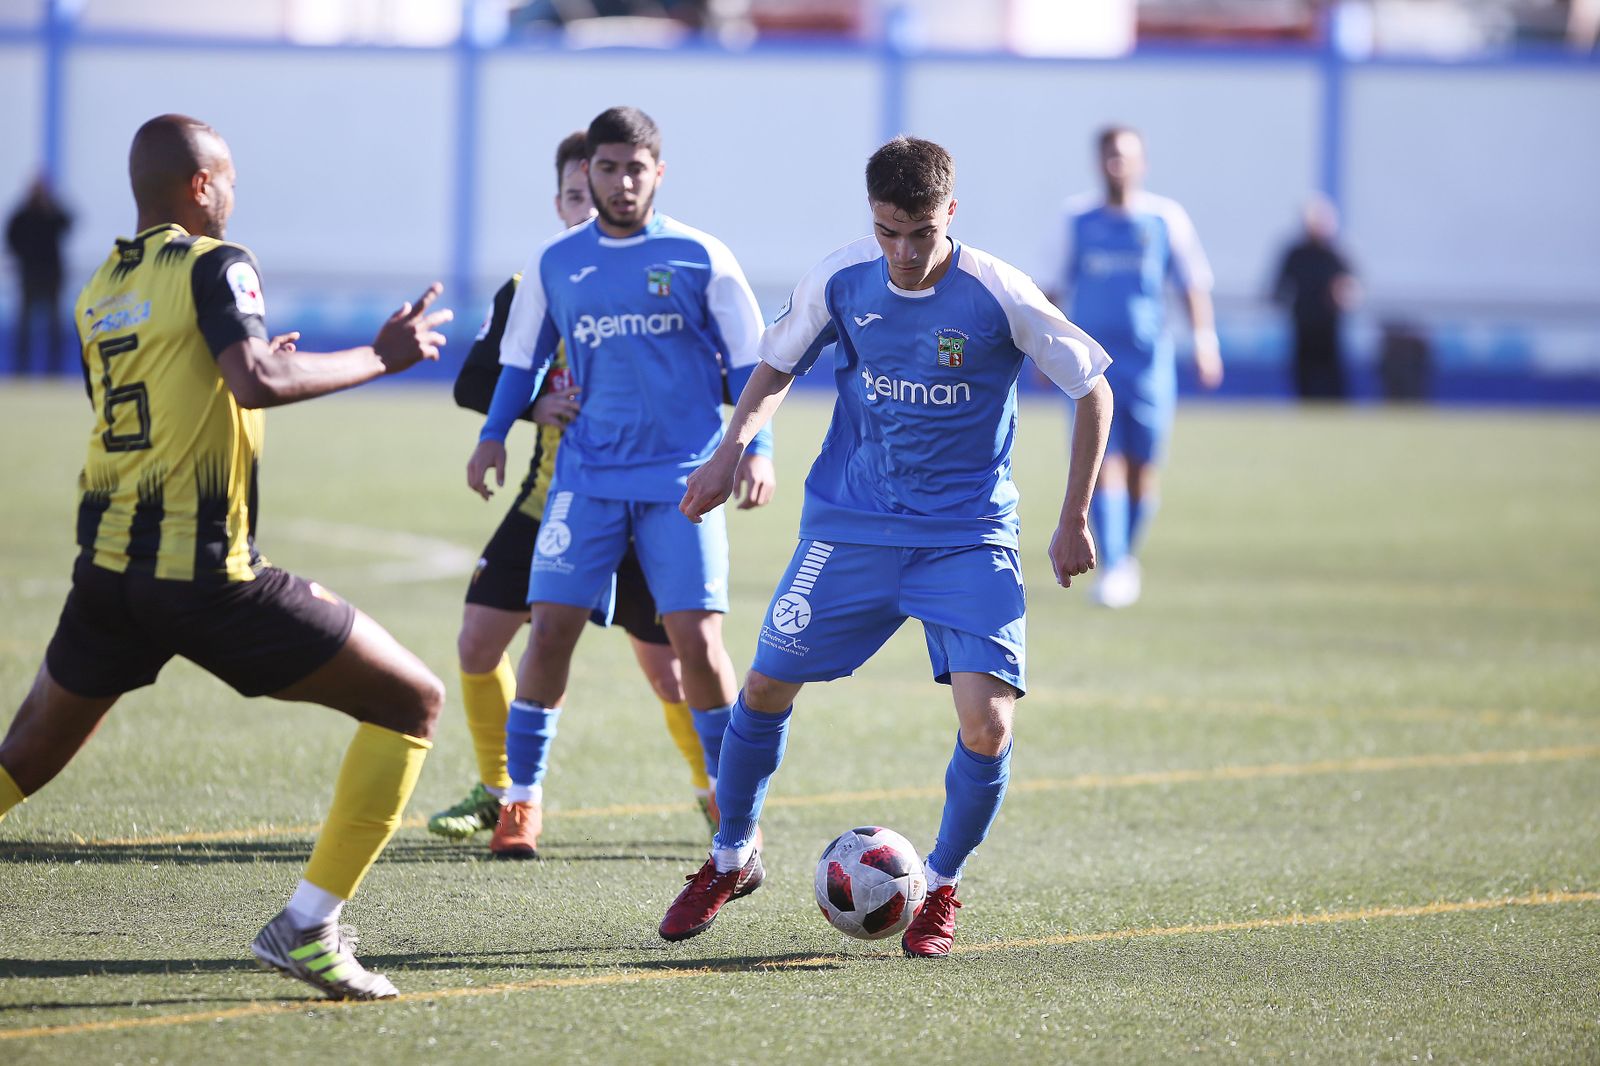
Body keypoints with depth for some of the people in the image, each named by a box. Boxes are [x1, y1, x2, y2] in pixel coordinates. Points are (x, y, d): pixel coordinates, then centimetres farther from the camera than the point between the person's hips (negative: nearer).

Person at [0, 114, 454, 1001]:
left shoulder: (98, 293, 15)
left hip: (108, 568, 7)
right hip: (208, 577, -7)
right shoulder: (214, 265, -8)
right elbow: (258, 382, -25)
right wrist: (382, 357, -14)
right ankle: (307, 926, -5)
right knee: (413, 704, 3)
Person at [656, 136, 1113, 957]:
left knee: (987, 720, -17)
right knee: (767, 684, 6)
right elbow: (779, 365, 11)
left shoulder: (998, 296, -16)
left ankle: (941, 887, 8)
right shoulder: (840, 280, -7)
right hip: (850, 523, 3)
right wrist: (734, 448, -6)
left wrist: (1073, 522, -5)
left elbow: (1091, 391, -5)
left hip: (967, 536, -3)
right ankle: (732, 858, 31)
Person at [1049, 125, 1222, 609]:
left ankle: (1127, 555, 26)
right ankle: (1112, 567, -16)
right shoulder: (1077, 219, 6)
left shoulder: (1165, 219, 2)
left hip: (1149, 360, 0)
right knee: (1104, 463, -12)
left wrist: (1205, 341, -9)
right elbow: (1063, 285, 16)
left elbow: (1193, 285, 3)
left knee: (1142, 471, 4)